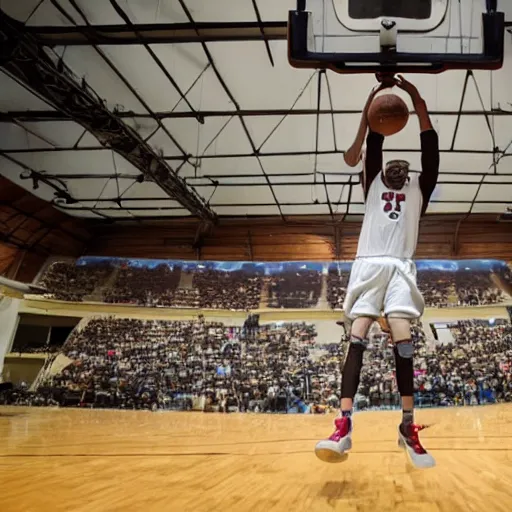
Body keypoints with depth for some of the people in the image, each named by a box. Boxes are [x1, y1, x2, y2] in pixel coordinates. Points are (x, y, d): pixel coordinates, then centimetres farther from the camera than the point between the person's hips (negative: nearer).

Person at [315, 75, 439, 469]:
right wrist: (373, 102, 10)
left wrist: (419, 104, 4)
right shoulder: (374, 184, 24)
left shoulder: (418, 189, 22)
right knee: (357, 338, -14)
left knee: (403, 341, -13)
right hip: (368, 265, 0)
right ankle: (344, 425, -23)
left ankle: (408, 427, -5)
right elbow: (373, 143, 14)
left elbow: (431, 148, 10)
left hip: (401, 267, 0)